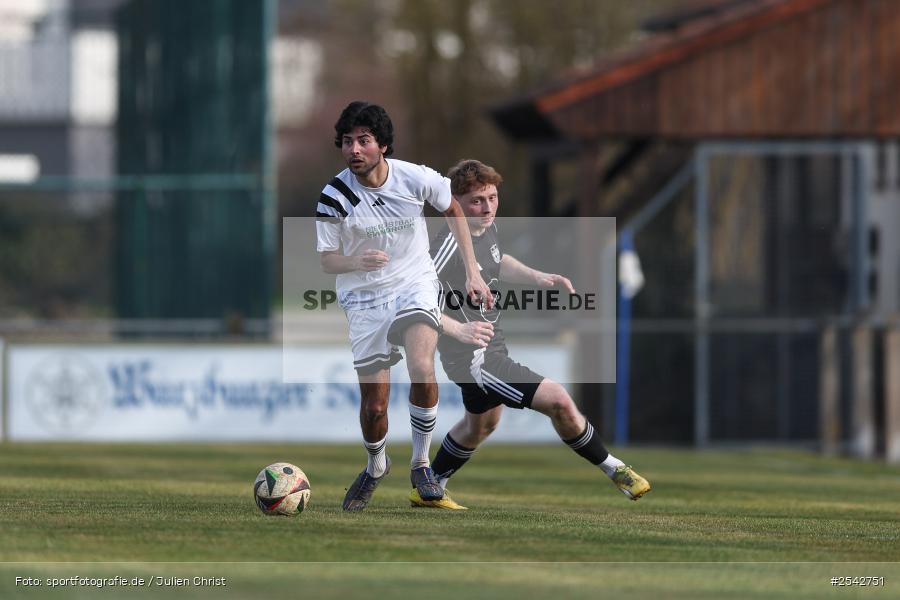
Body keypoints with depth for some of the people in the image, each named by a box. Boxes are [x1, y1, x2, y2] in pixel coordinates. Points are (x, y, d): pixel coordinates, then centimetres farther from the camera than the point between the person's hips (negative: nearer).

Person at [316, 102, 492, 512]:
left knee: (422, 371, -28)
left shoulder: (415, 179, -11)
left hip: (415, 284, 0)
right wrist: (358, 261, -28)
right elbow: (328, 260, -5)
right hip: (364, 298, 0)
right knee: (373, 404, 1)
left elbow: (452, 209, 9)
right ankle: (376, 467, 34)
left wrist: (472, 271, 7)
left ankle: (420, 464, -8)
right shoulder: (334, 197, -14)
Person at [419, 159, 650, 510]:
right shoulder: (450, 244, -26)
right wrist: (458, 330, -38)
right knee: (559, 401, -15)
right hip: (473, 359, -11)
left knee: (481, 423, 32)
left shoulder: (487, 228, 1)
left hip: (491, 349, 11)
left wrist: (537, 278, 9)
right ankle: (613, 469, 2)